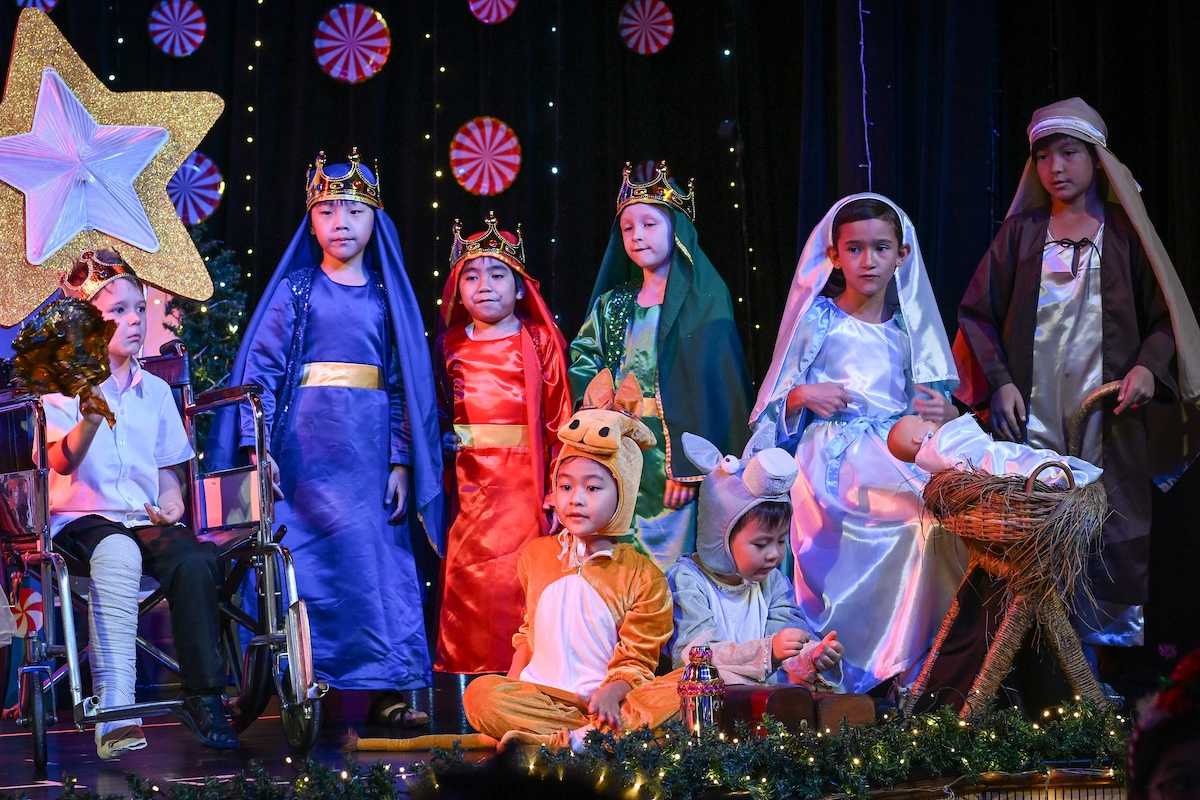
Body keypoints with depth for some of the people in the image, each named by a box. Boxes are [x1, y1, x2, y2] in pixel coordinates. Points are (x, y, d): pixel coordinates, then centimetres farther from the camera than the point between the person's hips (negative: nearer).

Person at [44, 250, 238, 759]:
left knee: (192, 559, -30)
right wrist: (90, 419, -34)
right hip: (81, 520, -4)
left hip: (145, 520, 4)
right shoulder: (66, 385, 1)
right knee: (118, 554, -39)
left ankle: (202, 698, -24)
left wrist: (170, 499, 1)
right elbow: (62, 462, -15)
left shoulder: (155, 390, 18)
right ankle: (114, 712, -47)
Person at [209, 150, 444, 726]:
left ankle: (388, 689, -1)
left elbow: (403, 386, 10)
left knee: (383, 562, -4)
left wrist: (401, 462, 1)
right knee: (309, 560, -5)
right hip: (306, 445, -2)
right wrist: (258, 446, -10)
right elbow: (260, 367, 1)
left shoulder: (387, 298, 12)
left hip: (370, 449, 2)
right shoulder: (294, 291, 7)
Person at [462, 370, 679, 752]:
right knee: (480, 694, -30)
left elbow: (634, 663, -2)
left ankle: (572, 740, -42)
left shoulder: (643, 577, 3)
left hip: (604, 702, -2)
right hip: (541, 698, 2)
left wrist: (612, 693, -25)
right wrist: (511, 699, 6)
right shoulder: (536, 555, 15)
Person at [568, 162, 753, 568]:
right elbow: (583, 379, 9)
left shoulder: (704, 302, -2)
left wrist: (687, 467, -16)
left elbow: (710, 386, -9)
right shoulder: (611, 306, 13)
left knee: (670, 560, -6)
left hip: (674, 455, -4)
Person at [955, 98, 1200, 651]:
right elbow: (977, 313, 11)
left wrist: (1149, 366, -12)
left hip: (1107, 415, 0)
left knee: (1110, 536, -6)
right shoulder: (1019, 232, 12)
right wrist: (999, 382, -2)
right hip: (1031, 414, 1)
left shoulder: (1124, 233, 9)